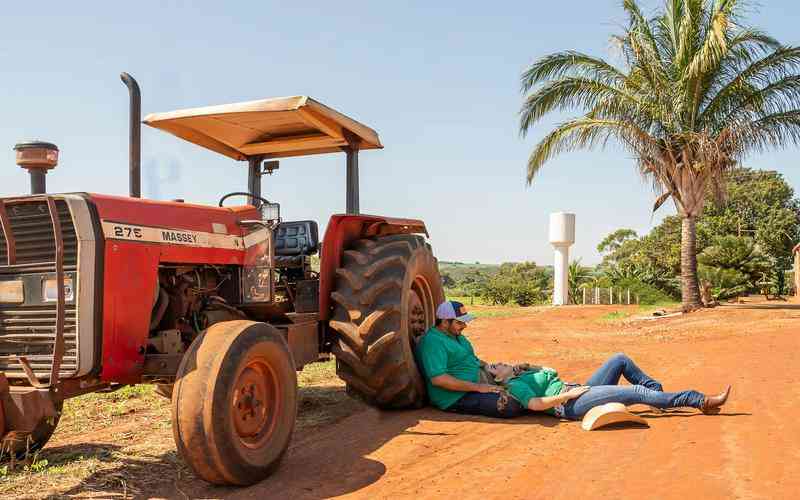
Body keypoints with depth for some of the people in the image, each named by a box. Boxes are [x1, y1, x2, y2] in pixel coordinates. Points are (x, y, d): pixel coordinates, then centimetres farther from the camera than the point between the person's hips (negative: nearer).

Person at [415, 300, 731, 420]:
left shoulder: (523, 377, 24)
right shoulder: (512, 388, -6)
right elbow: (537, 403, -22)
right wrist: (570, 392, -22)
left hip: (579, 392, 10)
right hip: (573, 405, -10)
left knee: (620, 360, 10)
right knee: (637, 392, -17)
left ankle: (662, 393, 14)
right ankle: (701, 402, -10)